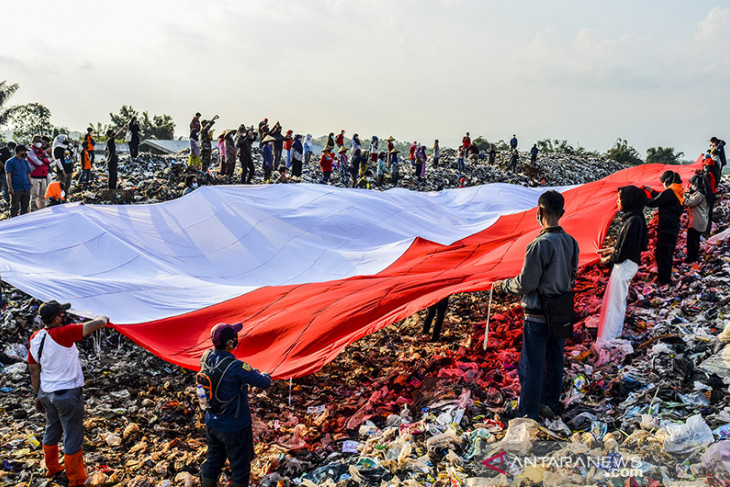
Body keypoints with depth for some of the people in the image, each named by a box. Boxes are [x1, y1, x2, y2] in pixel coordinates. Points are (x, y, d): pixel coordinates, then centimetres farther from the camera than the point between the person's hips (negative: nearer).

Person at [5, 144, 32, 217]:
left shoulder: (25, 161, 15)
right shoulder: (10, 162, -2)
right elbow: (8, 175, -7)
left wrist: (30, 185, 12)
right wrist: (10, 187, -14)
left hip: (26, 188, 5)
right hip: (16, 189, -5)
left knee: (25, 206, 8)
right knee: (14, 207, -2)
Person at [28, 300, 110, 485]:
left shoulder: (34, 339, -2)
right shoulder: (63, 334, -25)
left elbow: (34, 370, 7)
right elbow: (98, 324, -29)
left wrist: (37, 396, 18)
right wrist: (103, 319, -4)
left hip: (46, 392, 8)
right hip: (68, 394, -8)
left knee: (52, 430, 27)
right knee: (73, 437, 5)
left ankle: (51, 468, 46)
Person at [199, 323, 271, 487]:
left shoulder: (206, 358, -9)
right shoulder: (235, 367, -30)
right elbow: (264, 383, -22)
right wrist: (265, 375, 1)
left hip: (212, 424, 7)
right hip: (234, 427, -7)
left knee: (213, 461, 23)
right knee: (240, 465, 12)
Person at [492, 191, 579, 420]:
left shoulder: (540, 245, -24)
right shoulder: (571, 242, 0)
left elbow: (526, 284, -19)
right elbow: (571, 277, 11)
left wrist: (503, 285, -1)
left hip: (538, 316, -7)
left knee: (532, 366, 3)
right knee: (554, 361, 19)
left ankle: (528, 415, 12)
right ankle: (550, 406, 34)